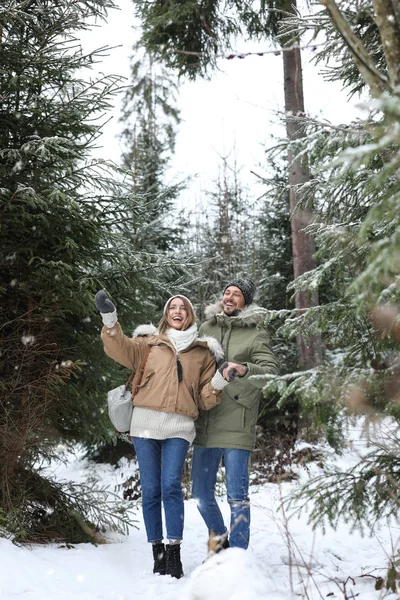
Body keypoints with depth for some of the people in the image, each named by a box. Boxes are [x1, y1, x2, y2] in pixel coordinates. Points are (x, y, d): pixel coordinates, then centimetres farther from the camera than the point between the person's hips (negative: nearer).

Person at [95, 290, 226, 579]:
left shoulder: (203, 352, 15)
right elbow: (122, 349, -4)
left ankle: (174, 552, -8)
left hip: (179, 427, -1)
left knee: (171, 486, -15)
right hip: (146, 424, 1)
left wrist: (218, 383, -6)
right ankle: (158, 552, 11)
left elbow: (206, 399, 15)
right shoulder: (150, 343, 14)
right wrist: (110, 320, -19)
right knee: (151, 490, 0)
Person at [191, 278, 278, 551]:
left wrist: (244, 369, -30)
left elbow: (271, 372, -12)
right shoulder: (206, 327, 13)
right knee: (202, 495, 13)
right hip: (205, 425, 5)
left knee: (237, 495, -4)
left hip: (236, 427, -5)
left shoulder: (256, 334, 0)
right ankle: (220, 537, 36)